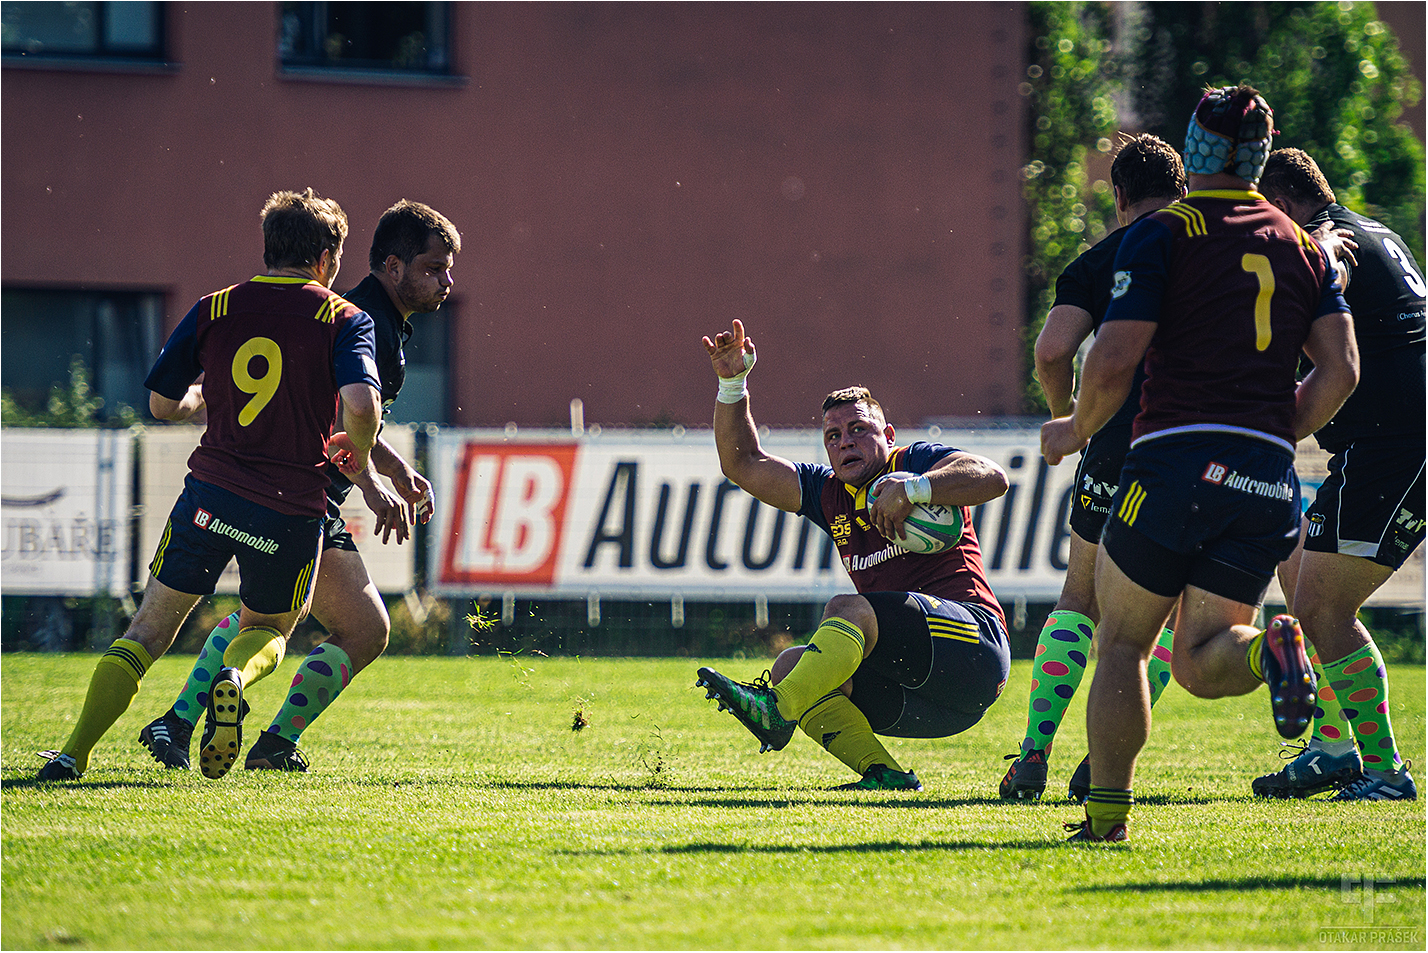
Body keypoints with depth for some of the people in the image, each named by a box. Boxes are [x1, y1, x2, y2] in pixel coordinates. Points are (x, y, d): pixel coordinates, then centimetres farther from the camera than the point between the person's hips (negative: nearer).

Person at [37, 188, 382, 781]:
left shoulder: (214, 310, 6)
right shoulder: (344, 319, -2)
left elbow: (162, 403, 12)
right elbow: (361, 403, -18)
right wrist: (359, 452, 3)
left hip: (212, 493, 1)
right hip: (291, 510, -1)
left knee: (149, 629, 12)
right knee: (269, 631, 21)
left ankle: (74, 754, -1)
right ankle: (235, 679, -15)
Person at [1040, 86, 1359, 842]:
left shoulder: (1162, 235, 0)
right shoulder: (1305, 247, 14)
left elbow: (1114, 360, -8)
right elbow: (1339, 370, 5)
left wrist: (1075, 430, 10)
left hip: (1177, 460, -4)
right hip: (1268, 478, 4)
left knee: (1122, 641, 12)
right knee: (1197, 660, 11)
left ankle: (1106, 810, 3)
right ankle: (1267, 651, -22)